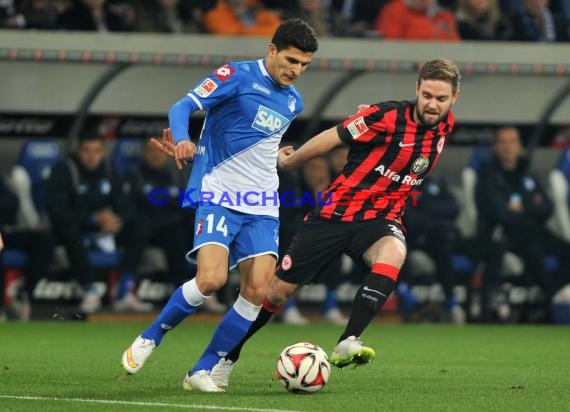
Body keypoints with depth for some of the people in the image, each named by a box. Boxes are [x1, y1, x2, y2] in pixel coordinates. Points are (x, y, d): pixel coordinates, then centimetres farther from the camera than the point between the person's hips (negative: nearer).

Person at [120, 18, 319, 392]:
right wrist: (184, 141, -34)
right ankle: (150, 338, 3)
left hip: (262, 207, 6)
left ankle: (203, 371, 1)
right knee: (212, 279, -21)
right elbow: (183, 106, -14)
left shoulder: (293, 102, 13)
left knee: (257, 289, -8)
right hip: (219, 196, -6)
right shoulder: (238, 76, -6)